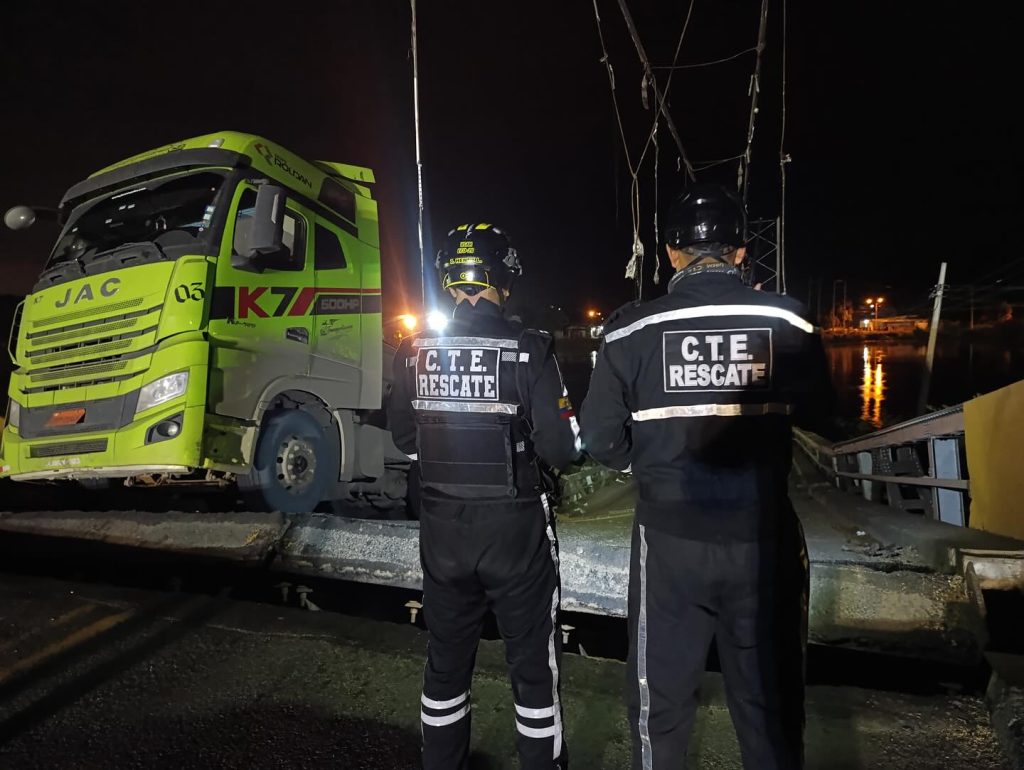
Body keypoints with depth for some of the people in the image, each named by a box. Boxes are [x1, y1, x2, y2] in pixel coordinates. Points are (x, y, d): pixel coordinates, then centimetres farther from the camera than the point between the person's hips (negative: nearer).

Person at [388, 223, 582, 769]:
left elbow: (404, 438, 7)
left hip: (441, 527, 4)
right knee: (533, 663, 15)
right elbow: (560, 448, -15)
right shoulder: (529, 349, -16)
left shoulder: (414, 352, -3)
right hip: (515, 526, -4)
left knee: (446, 658, 21)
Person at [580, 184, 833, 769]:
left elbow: (603, 442, -7)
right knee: (770, 699, 20)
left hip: (670, 540, -1)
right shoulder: (789, 323, -8)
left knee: (662, 700, 18)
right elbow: (816, 413, 7)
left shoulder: (631, 330, -11)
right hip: (764, 539, 1)